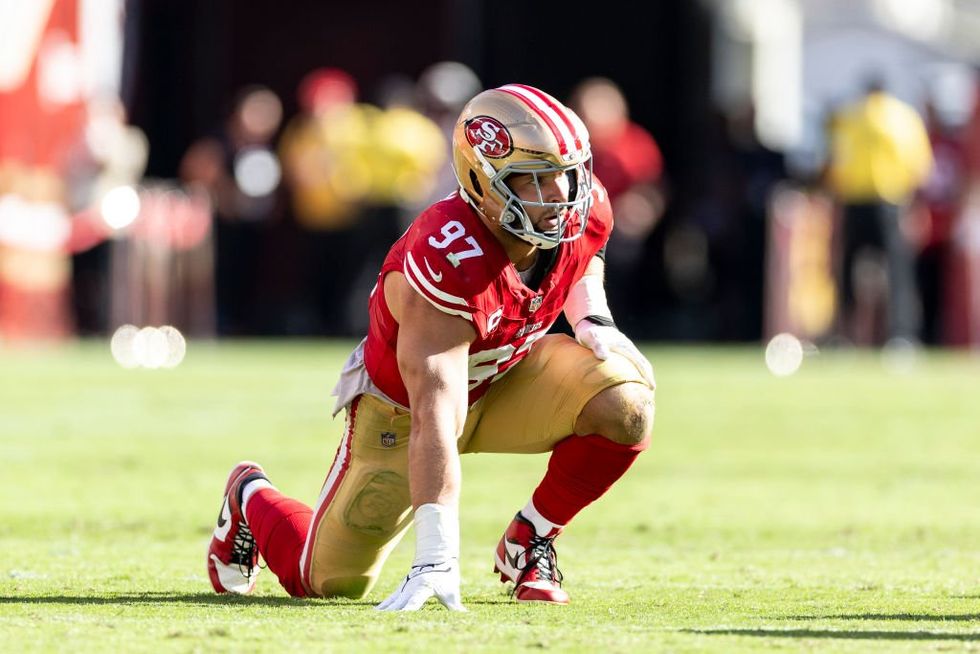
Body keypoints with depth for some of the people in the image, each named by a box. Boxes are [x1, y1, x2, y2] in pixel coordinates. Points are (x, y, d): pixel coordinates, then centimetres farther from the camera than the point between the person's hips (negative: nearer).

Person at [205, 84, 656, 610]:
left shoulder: (585, 211, -20)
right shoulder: (447, 265, -41)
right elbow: (435, 419, -47)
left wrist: (593, 320, -11)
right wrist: (437, 560, -53)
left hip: (505, 375, 5)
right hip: (404, 404, -5)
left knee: (625, 404, -24)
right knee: (331, 582, 4)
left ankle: (530, 541, -2)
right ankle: (250, 497, 39)